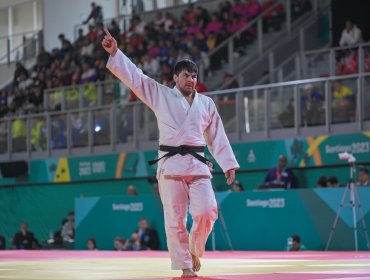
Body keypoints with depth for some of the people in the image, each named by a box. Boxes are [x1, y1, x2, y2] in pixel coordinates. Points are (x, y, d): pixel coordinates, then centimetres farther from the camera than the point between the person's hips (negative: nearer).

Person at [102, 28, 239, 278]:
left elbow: (217, 136, 15)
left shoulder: (206, 103, 13)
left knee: (207, 212, -11)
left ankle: (194, 250, 15)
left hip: (198, 164, 2)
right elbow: (134, 76, 0)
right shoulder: (161, 95, 6)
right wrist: (115, 53, -11)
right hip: (170, 164, -2)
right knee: (175, 219, -3)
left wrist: (229, 164, 10)